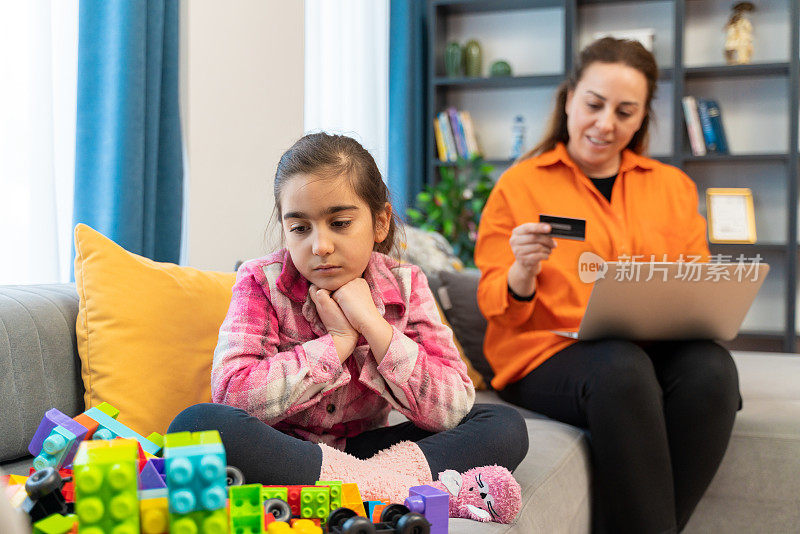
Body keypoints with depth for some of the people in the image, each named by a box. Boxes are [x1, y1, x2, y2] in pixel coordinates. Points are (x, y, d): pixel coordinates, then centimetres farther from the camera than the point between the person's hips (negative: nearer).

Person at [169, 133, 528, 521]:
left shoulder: (404, 286, -4)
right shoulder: (261, 283, -8)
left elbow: (452, 409, -14)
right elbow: (232, 393, -24)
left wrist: (372, 324, -20)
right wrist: (340, 341, -21)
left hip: (362, 449, 2)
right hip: (280, 452, -1)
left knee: (505, 425, -13)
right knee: (195, 423, -34)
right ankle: (397, 486, -33)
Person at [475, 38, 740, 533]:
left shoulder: (674, 186, 20)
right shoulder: (519, 185, 9)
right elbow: (495, 304, 6)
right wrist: (523, 272, -17)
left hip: (657, 347, 4)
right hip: (549, 351, -3)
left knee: (711, 366, -30)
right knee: (622, 370, -35)